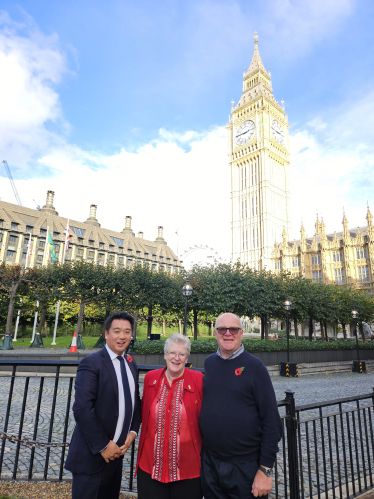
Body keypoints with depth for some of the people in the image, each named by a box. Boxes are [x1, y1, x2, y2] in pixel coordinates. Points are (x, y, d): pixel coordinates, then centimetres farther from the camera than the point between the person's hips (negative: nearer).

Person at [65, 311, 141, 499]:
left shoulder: (131, 363, 5)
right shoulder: (91, 363, -17)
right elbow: (82, 409, -22)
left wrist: (133, 432, -3)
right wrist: (103, 445, -17)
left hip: (117, 451, 7)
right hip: (93, 454, -6)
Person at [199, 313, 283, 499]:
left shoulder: (254, 366, -13)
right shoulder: (208, 363, 0)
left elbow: (271, 421, -12)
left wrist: (265, 469, -12)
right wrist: (202, 449, 8)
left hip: (246, 467, -3)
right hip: (209, 463, 4)